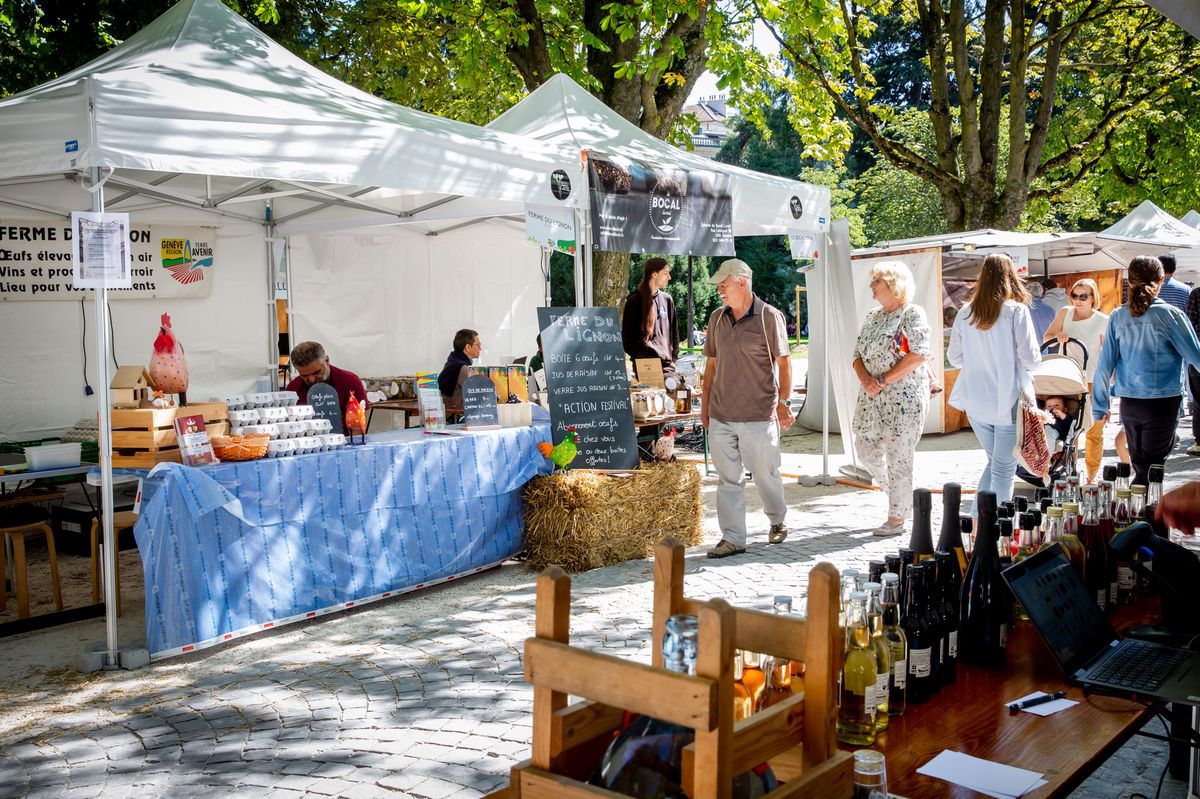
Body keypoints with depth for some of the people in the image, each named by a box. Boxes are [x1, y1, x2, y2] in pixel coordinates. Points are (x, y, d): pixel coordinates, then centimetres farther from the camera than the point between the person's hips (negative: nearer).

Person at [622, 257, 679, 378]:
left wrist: (673, 358, 6)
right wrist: (640, 361, -9)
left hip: (667, 365, 4)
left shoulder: (667, 299, 12)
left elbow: (673, 332, 17)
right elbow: (627, 337, -1)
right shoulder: (635, 301, -1)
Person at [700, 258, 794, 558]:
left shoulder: (770, 317, -6)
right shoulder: (717, 318, 9)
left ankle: (777, 521, 35)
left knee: (766, 474, 9)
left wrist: (783, 403, -11)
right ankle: (732, 538, 12)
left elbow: (783, 363, -4)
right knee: (728, 479, 5)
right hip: (720, 415, 5)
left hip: (759, 415, -4)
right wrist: (705, 404, 12)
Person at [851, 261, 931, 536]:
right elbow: (858, 354, 13)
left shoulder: (913, 314, -7)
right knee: (866, 451, 8)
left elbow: (918, 355, -16)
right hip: (872, 398, 8)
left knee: (898, 457, -3)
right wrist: (866, 379, -8)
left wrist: (883, 380, -17)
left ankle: (897, 518, 7)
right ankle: (898, 494, 30)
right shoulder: (872, 318, 15)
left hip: (904, 397, -7)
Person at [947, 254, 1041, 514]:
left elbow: (954, 357, 8)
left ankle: (977, 519, 14)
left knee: (995, 461, 20)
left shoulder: (966, 312, 2)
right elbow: (1030, 358, -11)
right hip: (1008, 402, -4)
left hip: (975, 402, 5)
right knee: (1004, 468, 4)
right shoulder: (1016, 310, -10)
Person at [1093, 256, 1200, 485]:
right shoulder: (1170, 314, -10)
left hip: (1129, 404, 4)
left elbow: (1105, 365, 1)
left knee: (1139, 467, 17)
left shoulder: (1118, 317, 0)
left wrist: (1099, 407, 9)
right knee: (1150, 469, 2)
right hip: (1162, 403, -4)